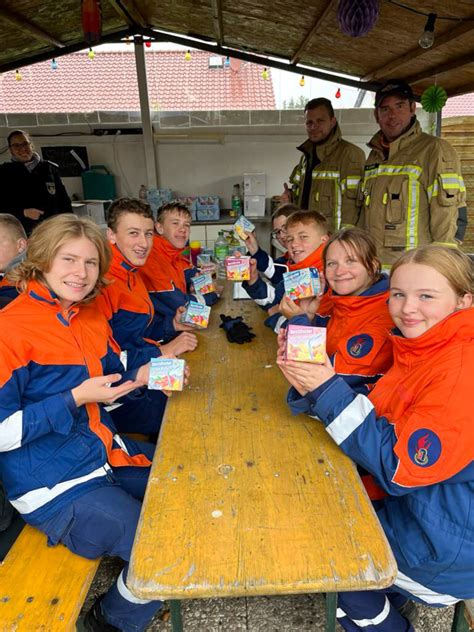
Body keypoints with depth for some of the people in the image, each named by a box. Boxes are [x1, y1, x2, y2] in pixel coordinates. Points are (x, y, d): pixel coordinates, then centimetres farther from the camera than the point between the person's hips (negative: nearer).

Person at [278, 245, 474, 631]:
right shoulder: (419, 350, 0)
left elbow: (399, 468, -26)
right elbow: (376, 416, -1)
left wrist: (330, 388, -28)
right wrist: (310, 386, -17)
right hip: (417, 504, 8)